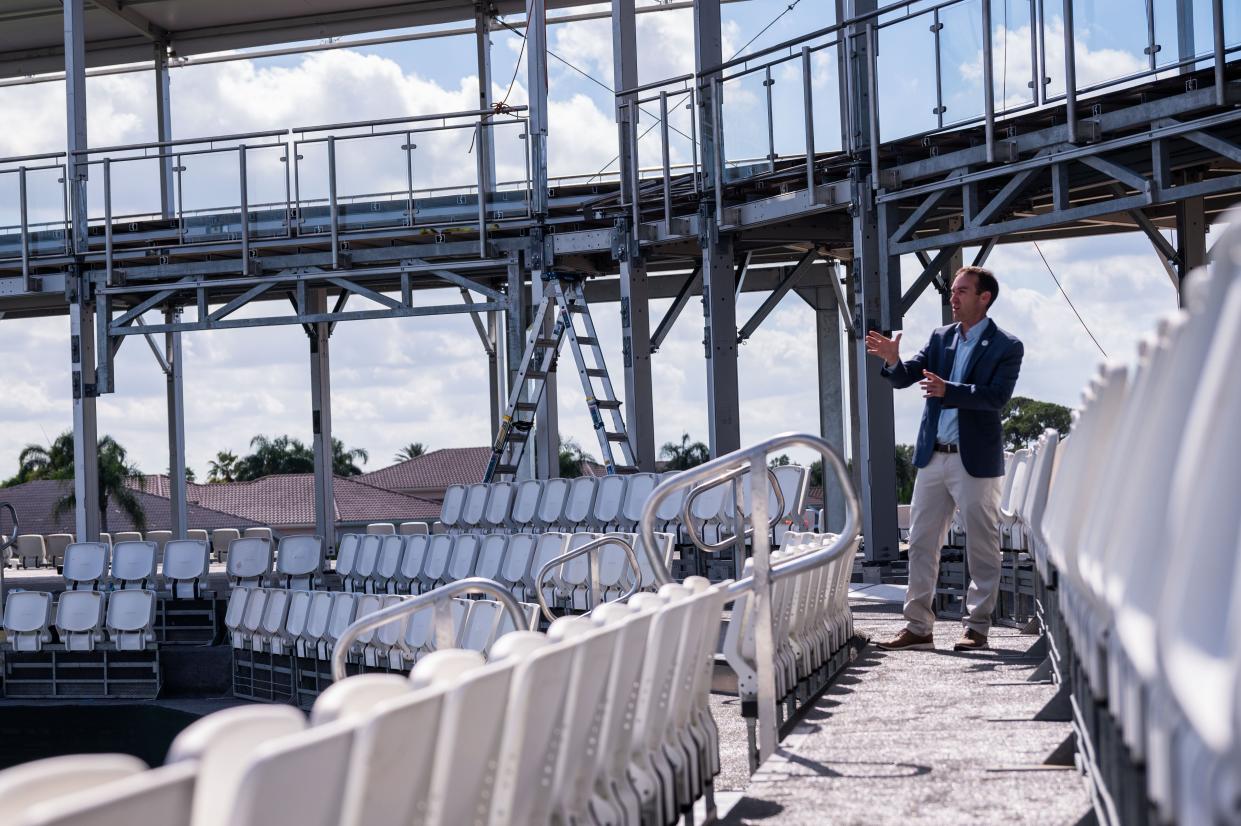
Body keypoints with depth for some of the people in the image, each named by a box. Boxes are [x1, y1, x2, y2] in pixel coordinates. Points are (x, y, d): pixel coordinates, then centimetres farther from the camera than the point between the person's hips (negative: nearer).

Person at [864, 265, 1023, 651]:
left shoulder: (1006, 347, -4)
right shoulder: (941, 338, 12)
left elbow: (997, 396, -18)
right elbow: (905, 378, 5)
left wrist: (947, 390, -29)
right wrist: (894, 361, -18)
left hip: (976, 460, -6)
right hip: (933, 457, 6)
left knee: (982, 547, 2)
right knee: (921, 543, 7)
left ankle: (977, 627, 10)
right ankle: (918, 627, 13)